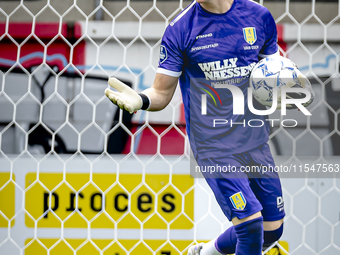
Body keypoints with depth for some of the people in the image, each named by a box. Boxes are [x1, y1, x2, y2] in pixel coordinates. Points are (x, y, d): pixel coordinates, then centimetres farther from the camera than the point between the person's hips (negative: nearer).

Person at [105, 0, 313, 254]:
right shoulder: (180, 29, -7)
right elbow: (162, 93, -2)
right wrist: (140, 100, -24)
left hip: (255, 142, 5)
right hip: (214, 146, -4)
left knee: (273, 229, 10)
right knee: (251, 223, -18)